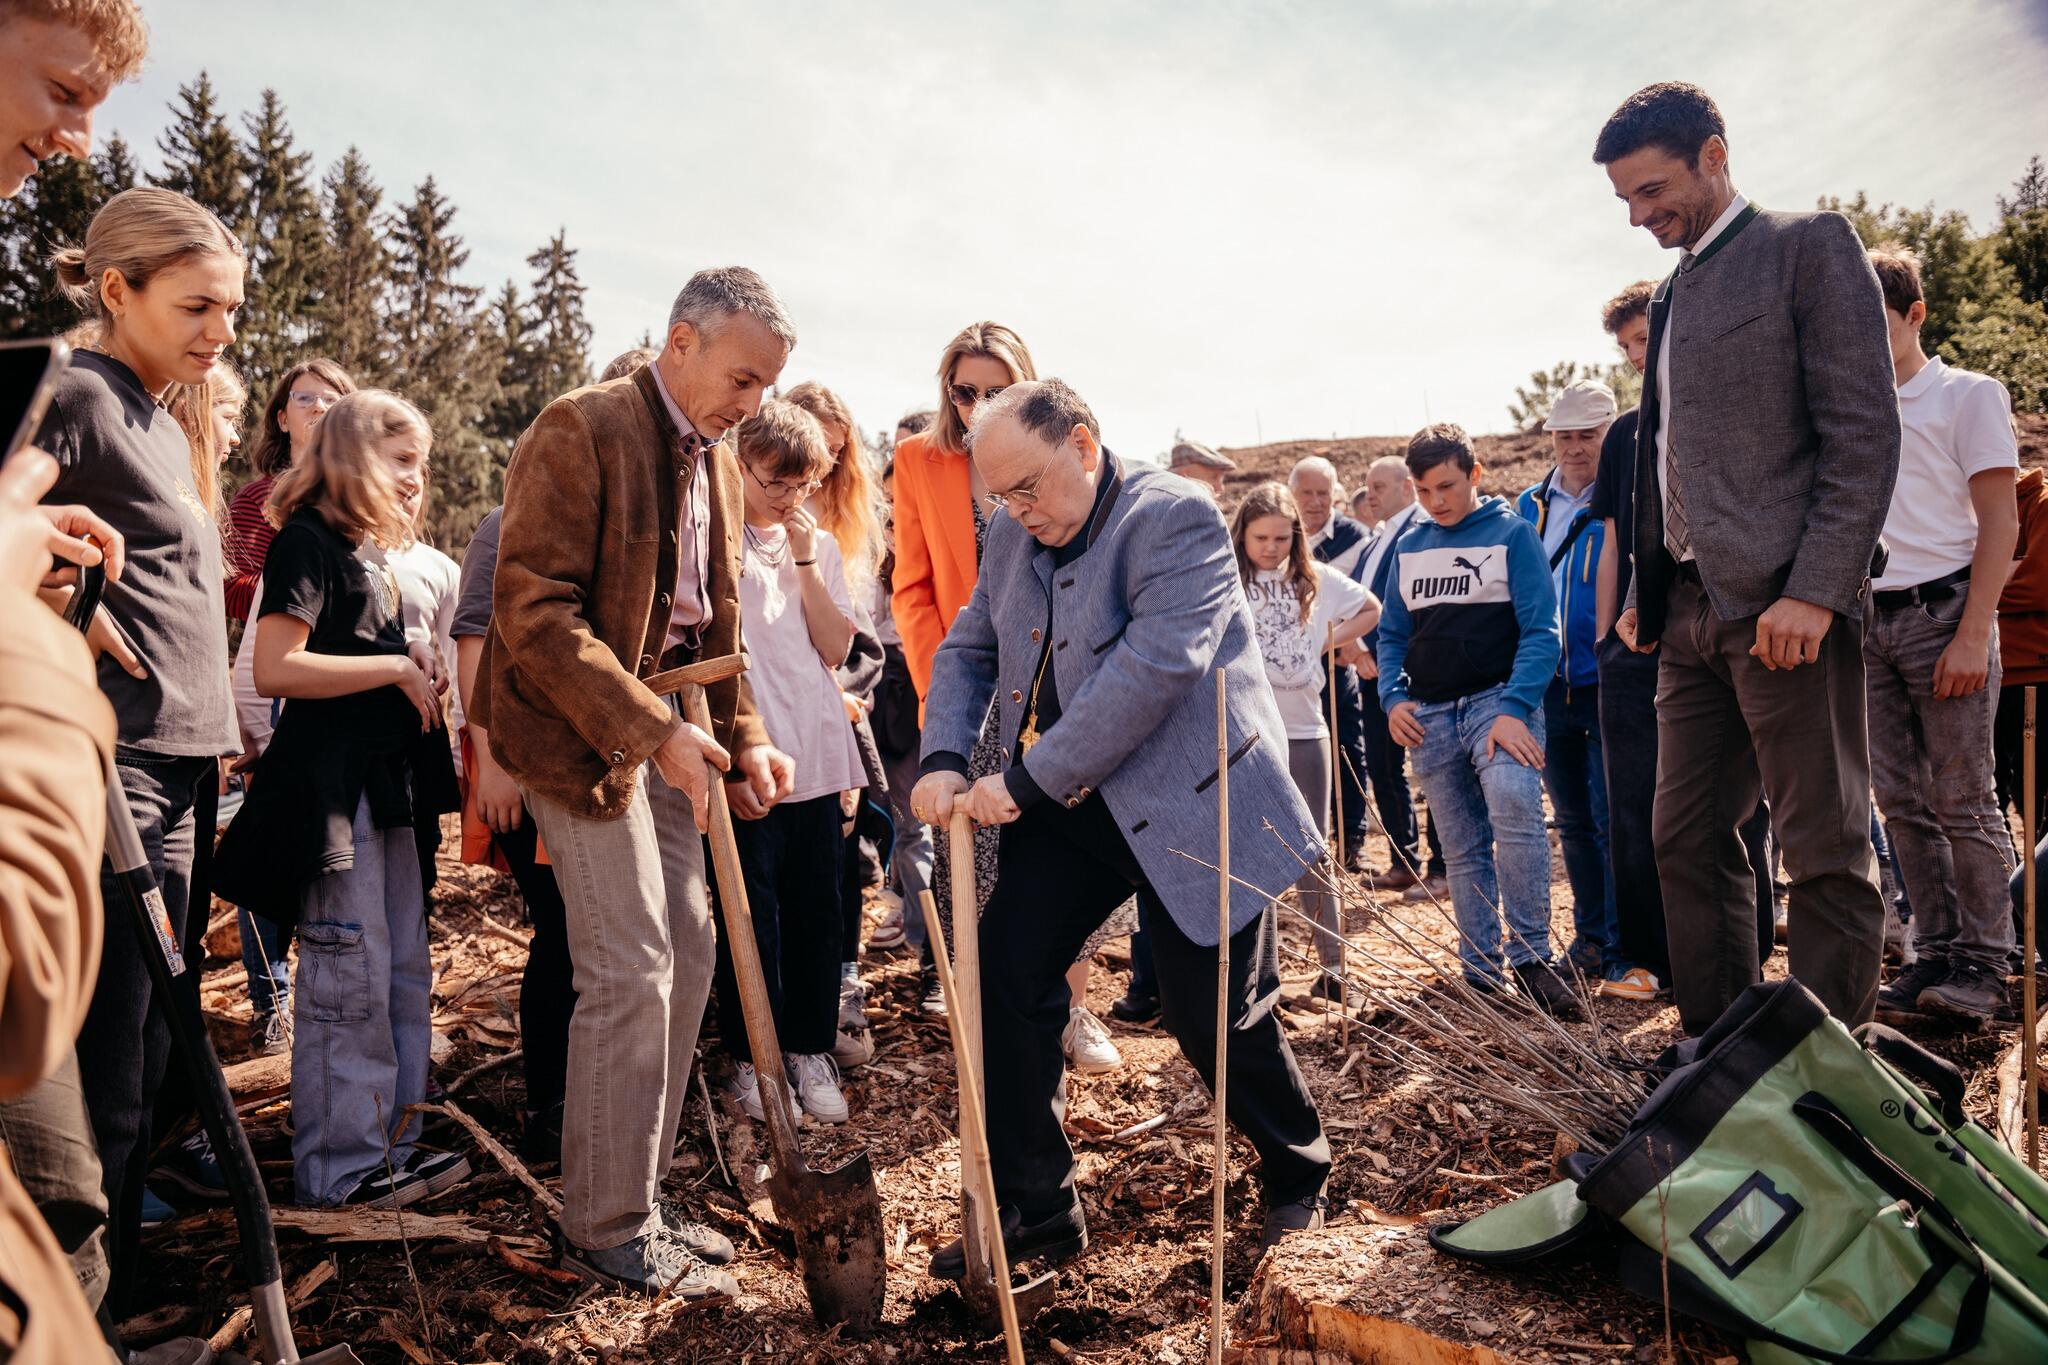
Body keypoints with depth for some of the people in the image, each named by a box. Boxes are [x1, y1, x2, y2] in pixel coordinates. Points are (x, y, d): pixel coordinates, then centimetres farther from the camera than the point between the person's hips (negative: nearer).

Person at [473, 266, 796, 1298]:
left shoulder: (718, 463, 12)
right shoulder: (581, 429, -14)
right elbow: (534, 611, -20)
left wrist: (744, 737, 5)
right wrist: (650, 729, -24)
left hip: (668, 725, 8)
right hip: (579, 726, -8)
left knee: (688, 955, 10)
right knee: (630, 971, -6)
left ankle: (637, 1197, 25)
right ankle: (606, 1231, 11)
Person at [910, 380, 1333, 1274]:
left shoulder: (1176, 519, -16)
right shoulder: (1013, 538, 7)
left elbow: (1151, 670, -27)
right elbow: (968, 649, 13)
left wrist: (1025, 779, -25)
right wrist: (944, 758, -6)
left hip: (1189, 807, -6)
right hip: (1063, 808, 7)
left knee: (1216, 1018, 1)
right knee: (1005, 974, -3)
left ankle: (1297, 1175, 32)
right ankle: (1034, 1210, 14)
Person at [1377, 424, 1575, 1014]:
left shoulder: (1511, 533, -1)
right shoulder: (1408, 546, 13)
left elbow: (1541, 630, -7)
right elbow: (1393, 634, 18)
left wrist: (1515, 708, -19)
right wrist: (1393, 698, 1)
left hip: (1498, 699, -5)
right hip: (1430, 716, 5)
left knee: (1514, 809, -29)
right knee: (1463, 852, 7)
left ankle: (1531, 958, -19)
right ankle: (1480, 972, 16)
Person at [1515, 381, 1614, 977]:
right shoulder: (1527, 508, 10)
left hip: (1607, 683, -5)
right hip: (1548, 687, 5)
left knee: (1611, 818, -4)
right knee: (1574, 822, 13)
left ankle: (1624, 945, 7)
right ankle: (1590, 937, 25)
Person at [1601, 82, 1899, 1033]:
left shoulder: (1810, 247, 0)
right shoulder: (1673, 293, 21)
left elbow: (1866, 432, -9)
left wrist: (1816, 591, -18)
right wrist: (1645, 591, 13)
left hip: (1782, 600, -8)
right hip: (1692, 608, 8)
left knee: (1824, 850, -1)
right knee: (1687, 838, 9)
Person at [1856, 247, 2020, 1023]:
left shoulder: (1969, 397, 2)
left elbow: (1999, 522, -4)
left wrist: (1973, 635, -13)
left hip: (1941, 610, -4)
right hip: (1867, 618, 5)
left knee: (1963, 800, -3)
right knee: (1900, 800, 5)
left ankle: (1983, 963, 5)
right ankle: (1935, 951, 12)